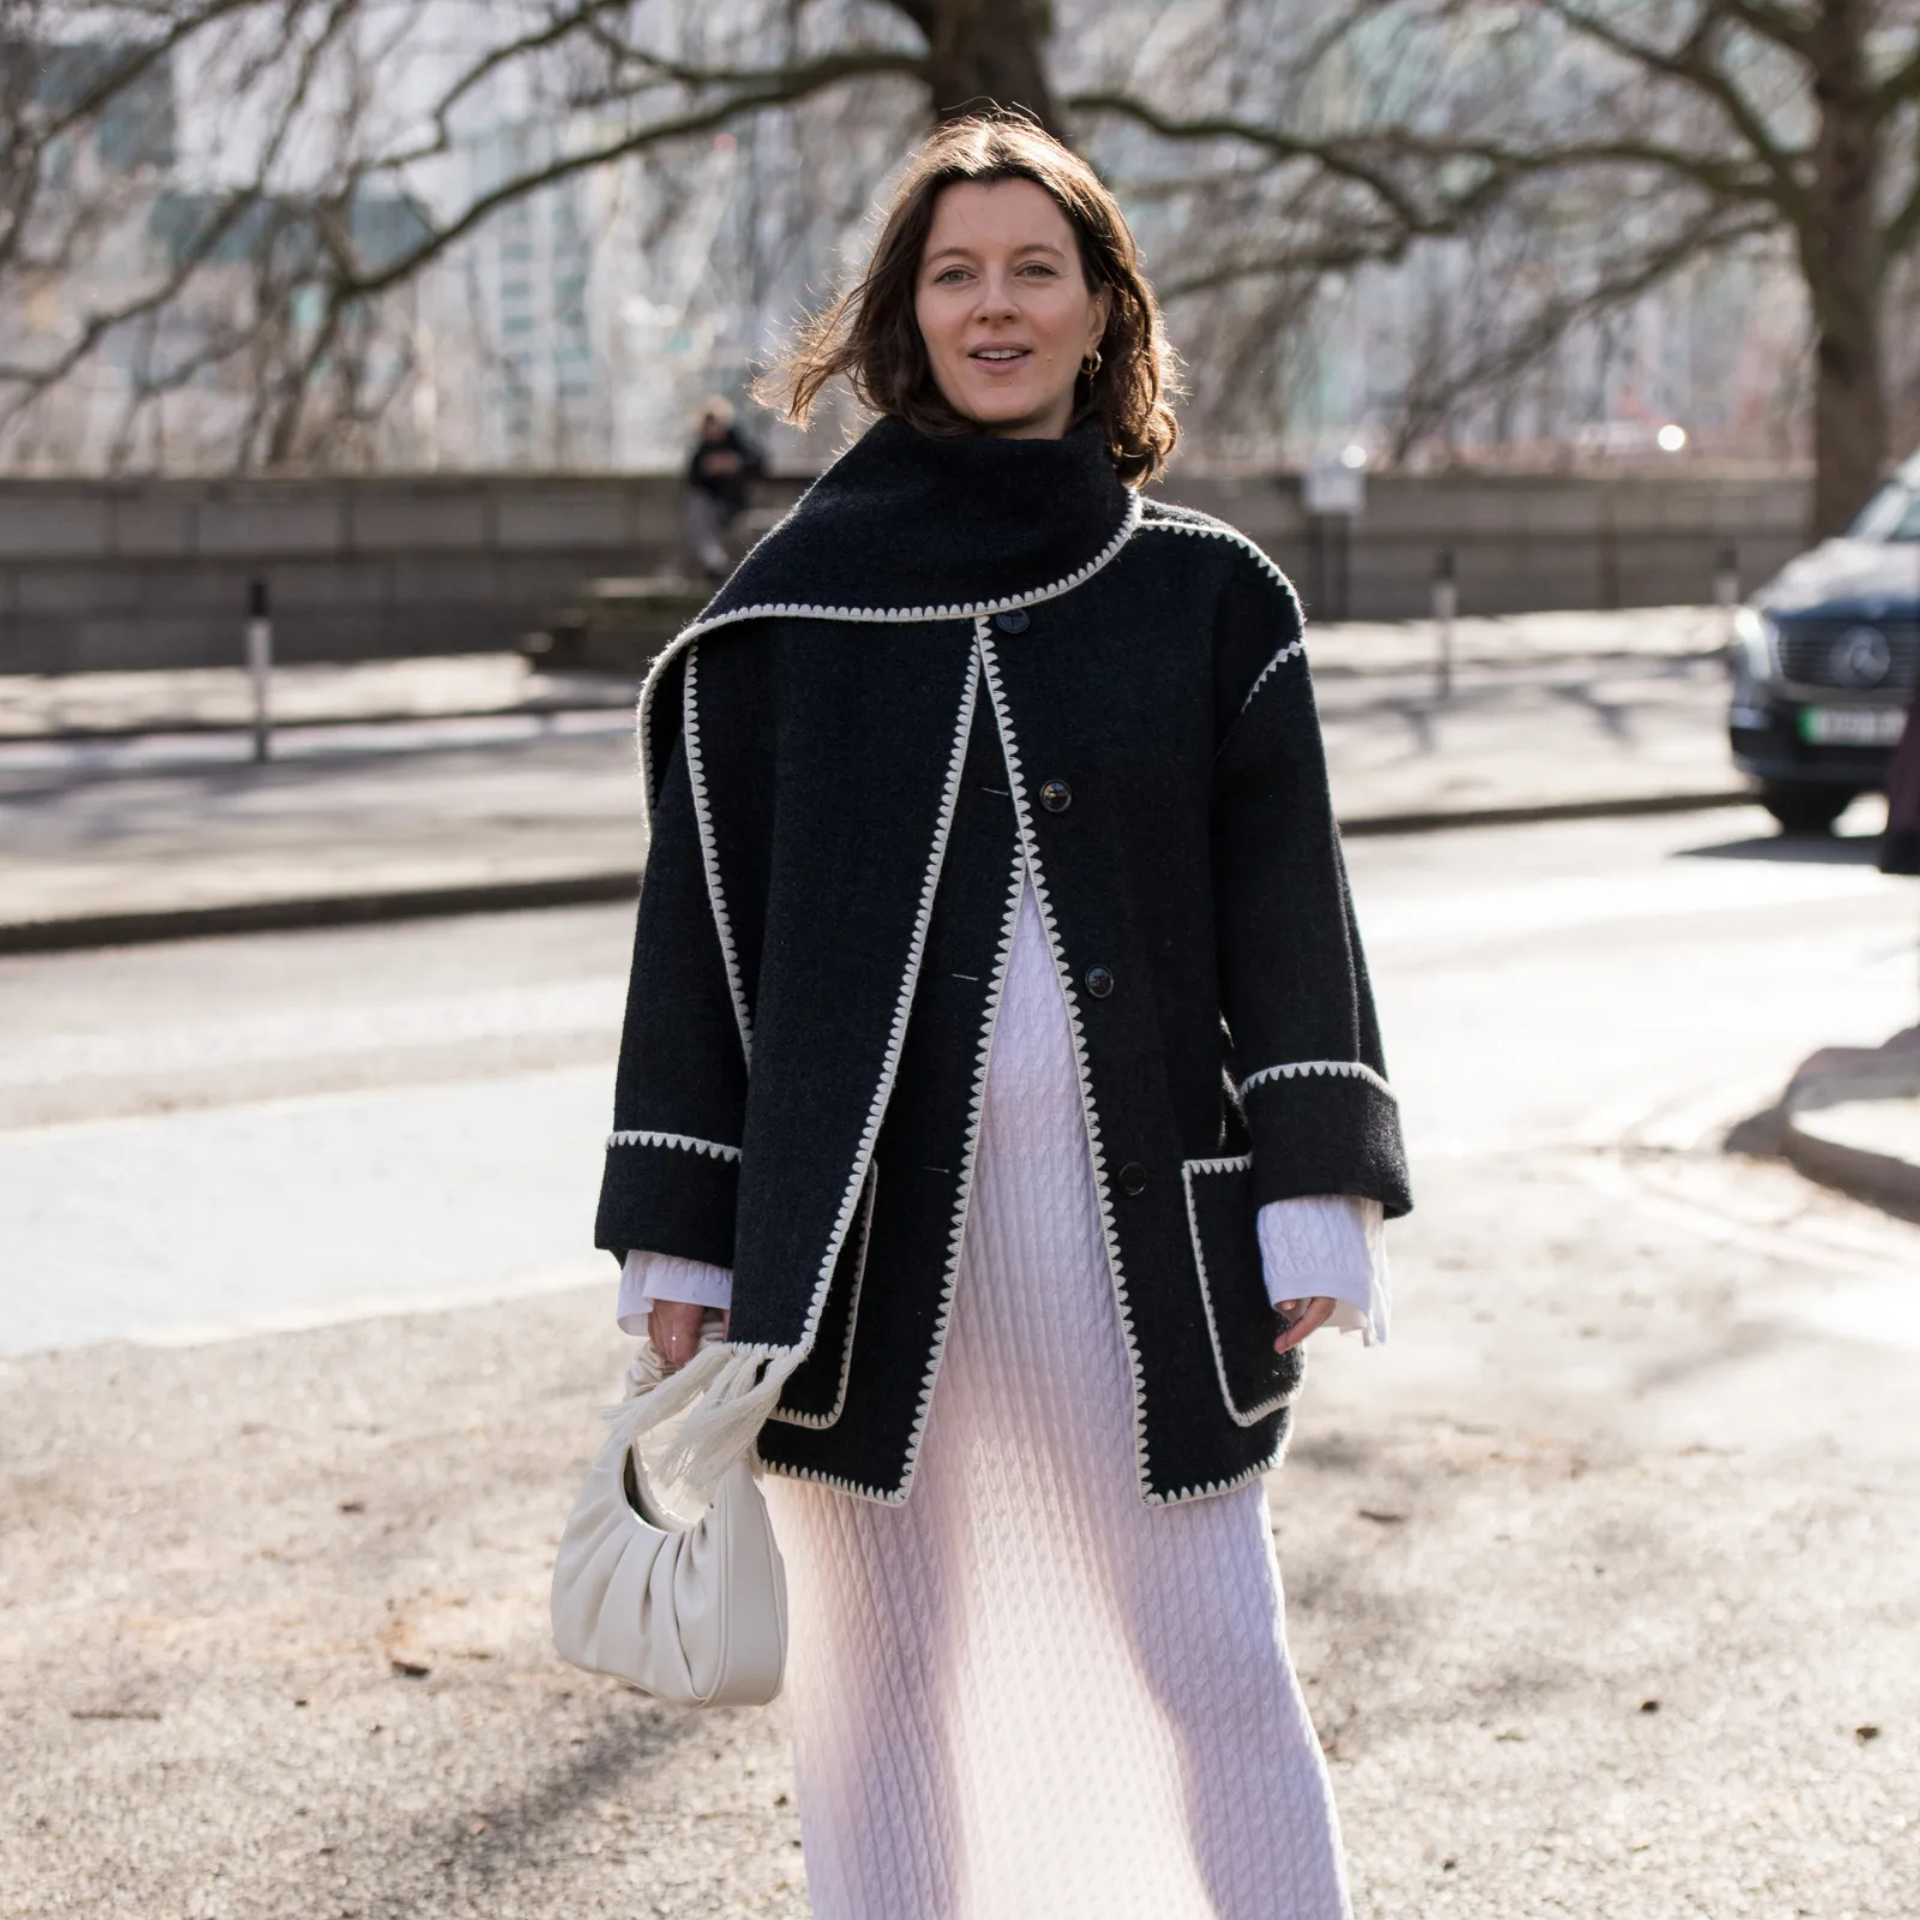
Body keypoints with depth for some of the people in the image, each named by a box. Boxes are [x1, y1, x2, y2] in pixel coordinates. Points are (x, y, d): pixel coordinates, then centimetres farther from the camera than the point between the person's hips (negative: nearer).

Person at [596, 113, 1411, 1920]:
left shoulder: (1211, 596, 5)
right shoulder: (800, 594, 4)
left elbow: (1285, 904, 4)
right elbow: (703, 909, 4)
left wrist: (1316, 1203, -3)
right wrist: (676, 1235, 1)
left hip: (1133, 1201, 0)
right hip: (866, 1208, 0)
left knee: (1208, 1665, 2)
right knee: (888, 1665, 8)